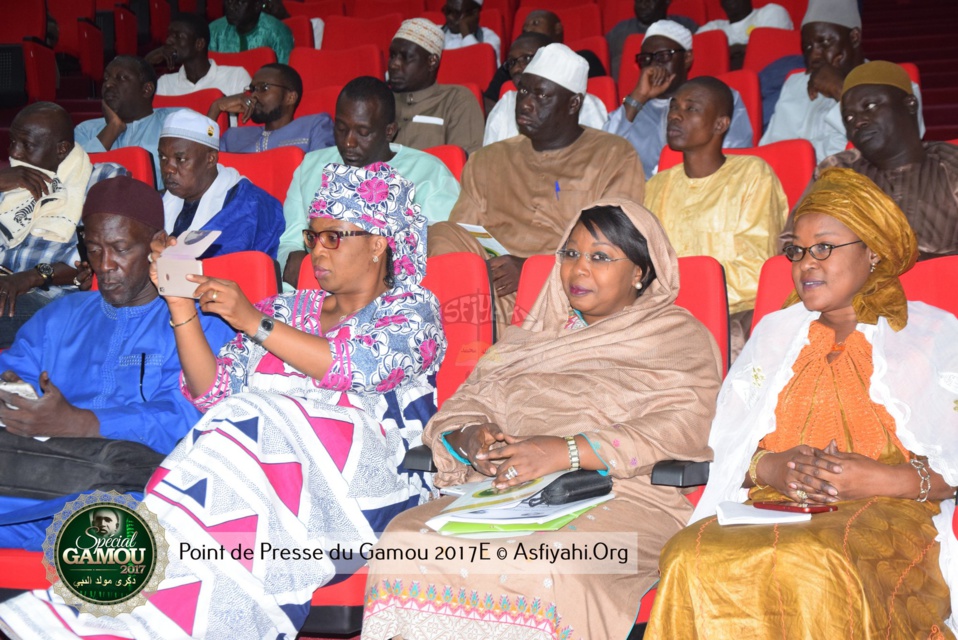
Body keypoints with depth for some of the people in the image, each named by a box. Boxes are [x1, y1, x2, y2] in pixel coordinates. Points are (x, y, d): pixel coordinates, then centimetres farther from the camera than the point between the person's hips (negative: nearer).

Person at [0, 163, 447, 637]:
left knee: (257, 425, -33)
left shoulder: (413, 309, 14)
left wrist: (255, 323, -10)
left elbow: (363, 369, -9)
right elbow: (215, 392, 17)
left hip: (368, 476, -4)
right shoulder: (288, 309, 27)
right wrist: (181, 307, 5)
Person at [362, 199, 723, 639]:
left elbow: (681, 425, -7)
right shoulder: (534, 336, 28)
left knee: (542, 570, -37)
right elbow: (466, 402, 19)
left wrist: (568, 451, -20)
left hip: (618, 497, -4)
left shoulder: (679, 337, 11)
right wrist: (471, 437, -7)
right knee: (409, 543, -25)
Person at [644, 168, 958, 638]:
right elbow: (724, 444, 16)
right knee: (692, 559, -31)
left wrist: (885, 479, -13)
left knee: (811, 567, -38)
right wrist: (767, 467, -5)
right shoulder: (775, 332, 27)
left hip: (885, 513, -2)